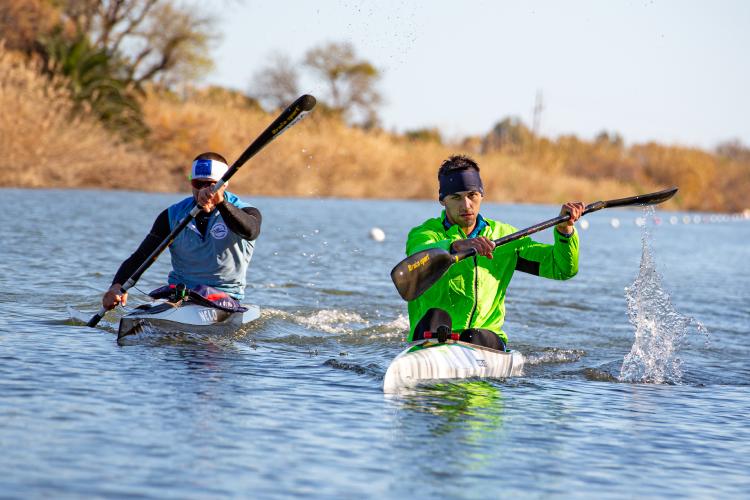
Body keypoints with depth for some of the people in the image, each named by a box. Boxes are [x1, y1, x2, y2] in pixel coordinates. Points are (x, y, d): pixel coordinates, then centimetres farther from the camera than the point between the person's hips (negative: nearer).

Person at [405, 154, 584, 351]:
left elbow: (563, 269, 9)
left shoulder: (503, 236, 13)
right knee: (436, 316, -35)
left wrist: (564, 230, -9)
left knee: (475, 337, -30)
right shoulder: (425, 234, 1)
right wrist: (456, 246, -46)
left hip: (487, 342, 4)